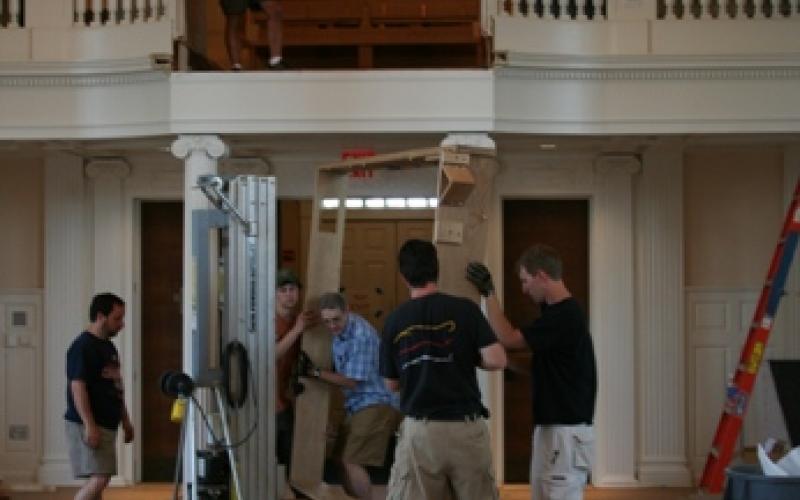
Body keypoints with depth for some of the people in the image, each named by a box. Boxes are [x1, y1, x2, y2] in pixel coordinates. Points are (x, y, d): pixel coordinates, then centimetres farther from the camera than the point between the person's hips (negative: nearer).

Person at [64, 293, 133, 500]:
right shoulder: (82, 347, -14)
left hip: (107, 424, 9)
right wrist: (89, 425, -25)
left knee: (97, 480, 10)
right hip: (88, 426, -9)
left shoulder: (108, 347, 15)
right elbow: (77, 387, -20)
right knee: (99, 478, -15)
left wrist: (125, 420, 22)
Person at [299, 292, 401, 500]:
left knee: (352, 461, -13)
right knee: (343, 458, 14)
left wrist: (316, 372, -13)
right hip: (360, 404, 10)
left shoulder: (361, 335, -22)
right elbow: (343, 372, 12)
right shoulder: (341, 331, 6)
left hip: (376, 404, -10)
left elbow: (352, 381, -18)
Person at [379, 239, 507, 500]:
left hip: (419, 429, 1)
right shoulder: (465, 309, -4)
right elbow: (497, 360, -11)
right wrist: (468, 359, 8)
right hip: (465, 427, -1)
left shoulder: (395, 320, 2)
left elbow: (392, 383, 10)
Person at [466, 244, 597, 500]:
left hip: (567, 431, -10)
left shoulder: (565, 316, -17)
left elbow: (509, 339, -14)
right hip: (550, 427, 10)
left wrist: (489, 293, -8)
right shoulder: (557, 312, 14)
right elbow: (543, 369, 22)